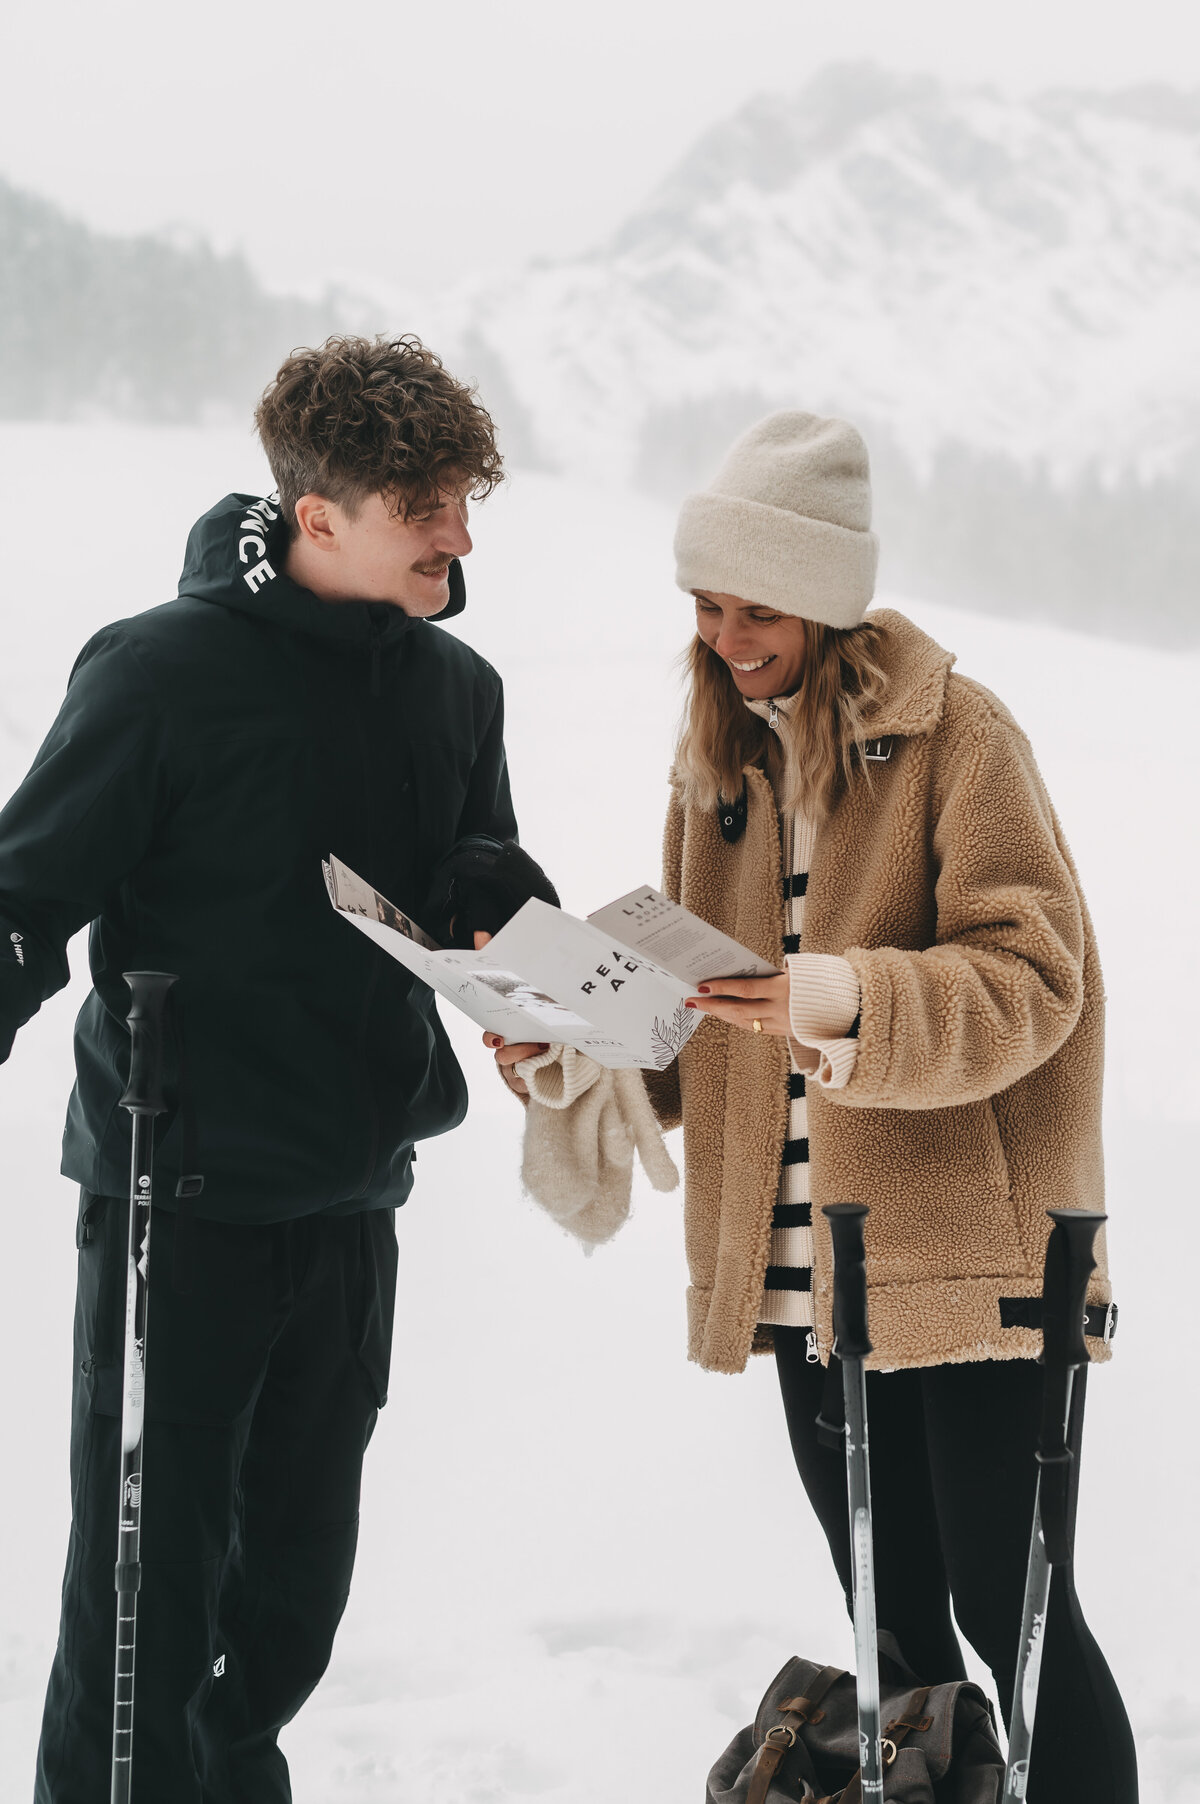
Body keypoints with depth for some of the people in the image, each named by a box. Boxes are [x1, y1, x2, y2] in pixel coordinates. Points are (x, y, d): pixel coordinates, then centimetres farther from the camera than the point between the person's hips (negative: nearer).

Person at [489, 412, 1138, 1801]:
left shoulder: (957, 736, -7)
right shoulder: (720, 762, 13)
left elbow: (1029, 981, -16)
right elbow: (698, 1031, 18)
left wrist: (846, 1000, -32)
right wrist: (579, 1055, -2)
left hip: (973, 1265, -6)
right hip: (804, 1271, 7)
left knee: (1010, 1612, -6)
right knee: (896, 1630, 14)